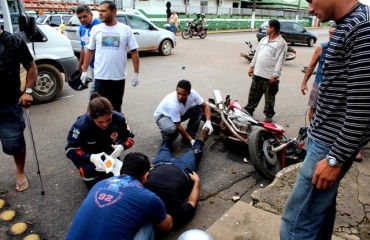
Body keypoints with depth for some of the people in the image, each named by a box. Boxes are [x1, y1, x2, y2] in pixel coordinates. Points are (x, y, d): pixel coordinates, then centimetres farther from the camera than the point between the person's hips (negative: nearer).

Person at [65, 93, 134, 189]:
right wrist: (91, 157, -43)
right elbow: (71, 150, -26)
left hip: (107, 152, 3)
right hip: (85, 154, -3)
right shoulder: (81, 125, -33)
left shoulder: (119, 118, -26)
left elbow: (129, 138, -12)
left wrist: (121, 146, -36)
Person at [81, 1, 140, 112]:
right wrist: (84, 70, 6)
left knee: (116, 107, 14)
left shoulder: (125, 29, -2)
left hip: (119, 77, 0)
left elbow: (134, 52, -1)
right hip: (100, 76, 1)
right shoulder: (95, 29, 2)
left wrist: (136, 73, -5)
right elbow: (89, 50, 9)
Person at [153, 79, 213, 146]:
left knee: (199, 108, -16)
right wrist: (191, 140, -29)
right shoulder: (172, 104, -38)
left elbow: (205, 106, -15)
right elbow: (178, 126, -30)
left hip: (180, 113, 6)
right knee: (172, 130, -39)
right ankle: (167, 140, -1)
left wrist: (208, 122, -32)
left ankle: (190, 135, -4)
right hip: (163, 115, -6)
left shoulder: (193, 93, -26)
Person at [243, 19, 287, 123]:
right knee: (253, 93, 16)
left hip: (270, 76, -7)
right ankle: (249, 110, 29)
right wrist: (252, 66, 15)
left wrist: (275, 75, -21)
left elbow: (280, 61, -17)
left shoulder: (281, 43, -13)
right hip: (258, 73, 7)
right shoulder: (264, 39, 11)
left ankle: (269, 115, 20)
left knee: (269, 97, 7)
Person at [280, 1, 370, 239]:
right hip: (325, 137, 10)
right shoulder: (348, 26, 12)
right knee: (321, 205, 22)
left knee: (297, 220, -2)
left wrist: (336, 158, -19)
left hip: (331, 144, -10)